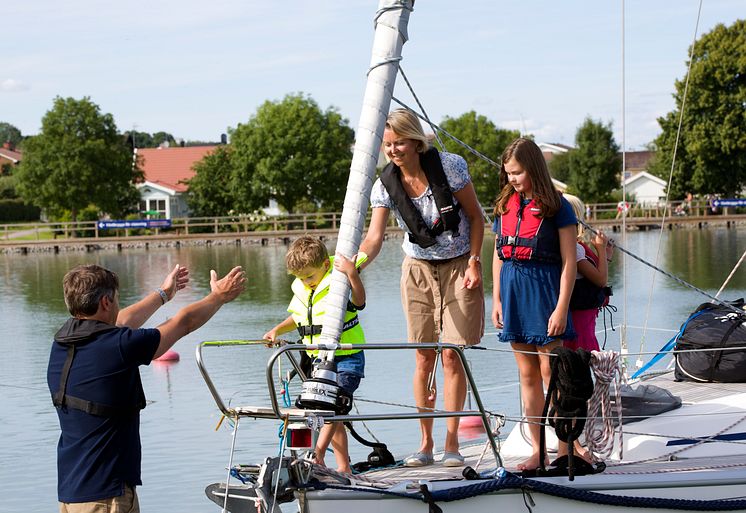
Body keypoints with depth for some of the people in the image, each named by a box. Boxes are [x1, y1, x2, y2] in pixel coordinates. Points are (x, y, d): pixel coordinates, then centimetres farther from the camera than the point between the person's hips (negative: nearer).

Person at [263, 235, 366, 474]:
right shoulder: (301, 291, 7)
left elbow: (359, 301, -33)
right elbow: (296, 319, 23)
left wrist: (352, 272, -44)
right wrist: (276, 331, 8)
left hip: (346, 358, -8)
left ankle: (316, 456, -25)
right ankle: (344, 467, 16)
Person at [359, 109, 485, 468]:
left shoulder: (449, 166, -16)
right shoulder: (386, 185, -9)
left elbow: (475, 216, -6)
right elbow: (374, 236, -19)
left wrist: (474, 262, -12)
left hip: (459, 267, -3)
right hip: (418, 270, 3)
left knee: (452, 356, -6)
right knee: (424, 359, 2)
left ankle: (451, 442, 1)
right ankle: (425, 442, 9)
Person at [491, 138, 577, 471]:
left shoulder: (556, 207, -6)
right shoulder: (505, 206, 10)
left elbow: (569, 262, -8)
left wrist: (561, 308, -13)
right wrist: (497, 300, 10)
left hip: (545, 289, -5)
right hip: (513, 292, 6)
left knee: (550, 371, -6)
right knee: (527, 374, 8)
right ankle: (537, 450, 12)